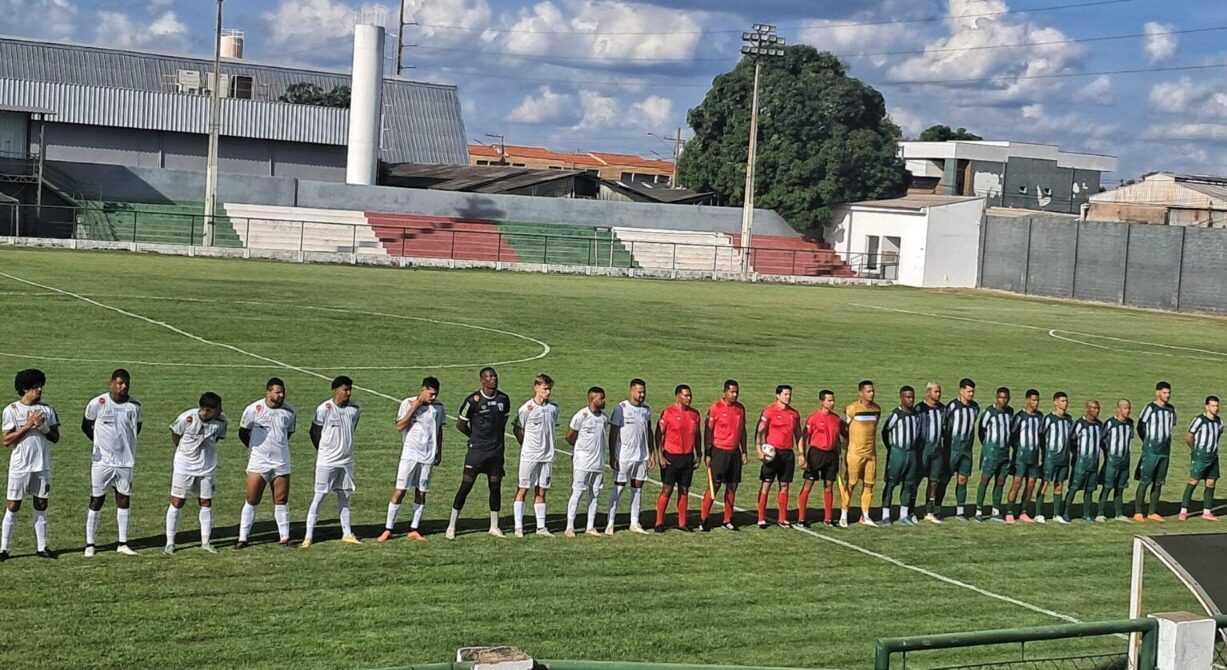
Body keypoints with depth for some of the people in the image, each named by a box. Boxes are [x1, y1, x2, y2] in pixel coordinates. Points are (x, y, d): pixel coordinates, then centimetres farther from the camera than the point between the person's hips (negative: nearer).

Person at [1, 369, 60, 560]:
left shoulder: (47, 409, 6)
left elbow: (55, 437, 6)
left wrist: (43, 427, -12)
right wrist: (28, 425, -16)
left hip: (42, 466, 4)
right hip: (20, 466, -4)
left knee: (41, 505, 8)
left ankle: (42, 547, 14)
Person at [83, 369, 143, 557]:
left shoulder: (134, 406, -1)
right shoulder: (98, 403, -8)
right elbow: (85, 426, 6)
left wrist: (127, 443, 8)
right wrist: (100, 443, 7)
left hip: (125, 461, 3)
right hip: (102, 460, -3)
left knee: (124, 499, 6)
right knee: (96, 500, 1)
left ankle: (122, 544, 13)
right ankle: (89, 544, 8)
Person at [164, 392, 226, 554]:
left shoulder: (222, 422, -13)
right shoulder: (187, 418, -22)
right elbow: (175, 436, -4)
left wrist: (205, 451, 8)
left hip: (207, 468, 3)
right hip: (184, 466, -3)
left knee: (206, 503, 7)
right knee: (177, 502, 0)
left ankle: (205, 542, 17)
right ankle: (170, 542, 8)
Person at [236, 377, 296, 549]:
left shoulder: (289, 411, -1)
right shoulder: (254, 409, -10)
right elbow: (243, 433, 4)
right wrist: (256, 447, 10)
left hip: (281, 463, 3)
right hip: (258, 462, -3)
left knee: (281, 500, 6)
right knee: (251, 501, -1)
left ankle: (284, 537, 14)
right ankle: (243, 538, 5)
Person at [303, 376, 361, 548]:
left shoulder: (355, 409, 1)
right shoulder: (324, 409, -13)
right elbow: (314, 432, -1)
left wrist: (345, 447, 12)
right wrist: (323, 450, 6)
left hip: (346, 461, 5)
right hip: (326, 461, -5)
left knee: (344, 497, 12)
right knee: (319, 497, -3)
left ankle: (347, 534, 19)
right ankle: (309, 536, 0)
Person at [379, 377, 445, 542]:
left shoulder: (438, 406, 5)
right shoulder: (408, 403, -5)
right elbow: (400, 426, -12)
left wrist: (439, 453, 14)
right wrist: (414, 408, -18)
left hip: (428, 455, 4)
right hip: (409, 454, -3)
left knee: (421, 492, 5)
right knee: (400, 490, -6)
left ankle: (414, 530, 13)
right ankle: (388, 529, -1)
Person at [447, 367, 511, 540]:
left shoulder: (504, 399, 3)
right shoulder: (473, 400, -11)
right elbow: (460, 424, -2)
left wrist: (497, 439, 13)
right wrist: (477, 437, 8)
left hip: (497, 450, 4)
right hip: (476, 451, -4)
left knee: (495, 486, 9)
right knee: (466, 485, -4)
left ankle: (494, 527, 20)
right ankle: (451, 527, 3)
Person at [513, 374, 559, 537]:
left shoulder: (554, 408, 4)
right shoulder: (526, 408, -9)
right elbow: (517, 429, 0)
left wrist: (546, 445, 11)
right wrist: (527, 446, 3)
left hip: (547, 456, 4)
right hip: (529, 455, -4)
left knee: (541, 492, 8)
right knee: (523, 489, 0)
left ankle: (541, 527, 12)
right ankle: (518, 527, 3)